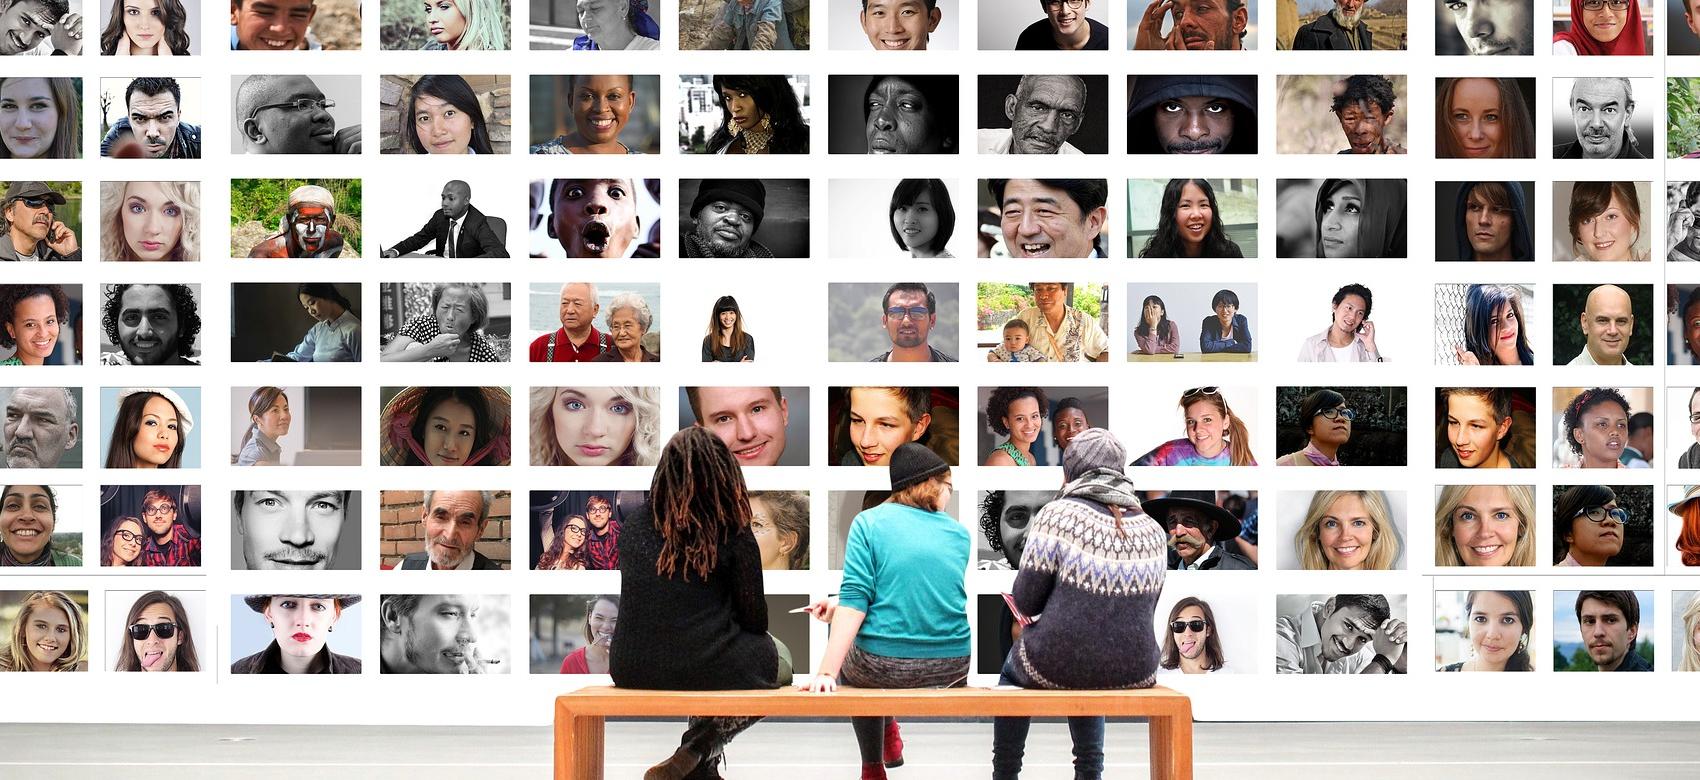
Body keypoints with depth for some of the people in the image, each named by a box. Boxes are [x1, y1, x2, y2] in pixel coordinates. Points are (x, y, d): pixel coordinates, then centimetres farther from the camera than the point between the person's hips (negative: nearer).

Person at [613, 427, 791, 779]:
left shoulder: (634, 526, 4)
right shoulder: (735, 535, -8)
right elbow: (755, 621, -4)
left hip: (632, 671, 6)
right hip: (708, 671, -6)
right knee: (779, 660, 26)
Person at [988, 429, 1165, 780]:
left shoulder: (1058, 515, -11)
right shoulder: (1152, 530, 2)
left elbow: (1026, 600, -7)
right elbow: (1146, 607, 12)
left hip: (1056, 666, -3)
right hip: (1134, 672, 4)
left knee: (1013, 667, 32)